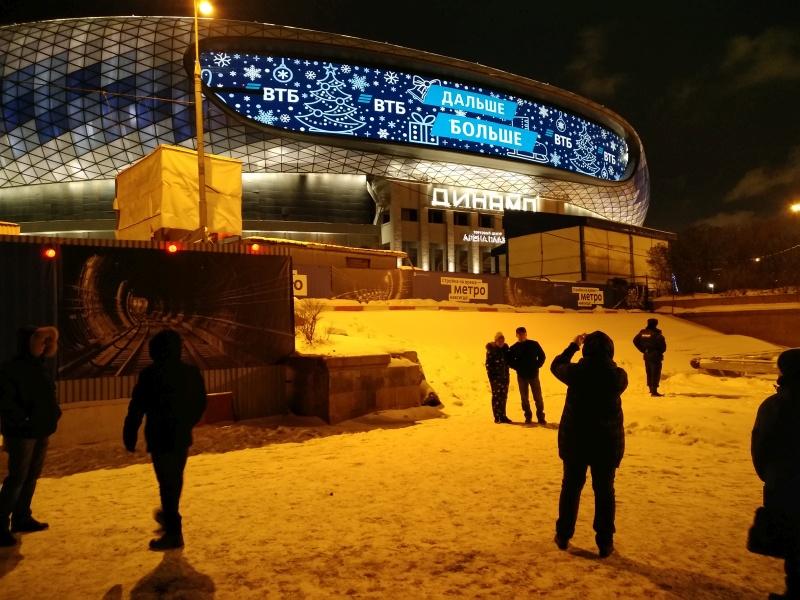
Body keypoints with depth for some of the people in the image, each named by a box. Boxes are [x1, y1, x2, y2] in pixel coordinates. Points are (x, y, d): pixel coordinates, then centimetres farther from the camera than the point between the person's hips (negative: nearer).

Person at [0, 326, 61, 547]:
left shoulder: (39, 366, 10)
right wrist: (24, 420, -21)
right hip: (22, 433, -8)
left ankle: (22, 518, 26)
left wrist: (53, 413, 5)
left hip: (41, 431, 8)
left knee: (32, 476, 15)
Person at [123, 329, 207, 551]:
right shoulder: (192, 372, 4)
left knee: (167, 482, -1)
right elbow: (201, 404, 12)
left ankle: (173, 533, 3)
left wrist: (130, 436, -3)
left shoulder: (150, 374, -13)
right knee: (175, 478, 22)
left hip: (160, 438, -6)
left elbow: (136, 408, -12)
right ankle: (169, 515, 40)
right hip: (182, 437, 6)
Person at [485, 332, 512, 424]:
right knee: (496, 396, -2)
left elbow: (508, 360, 15)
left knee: (504, 396, 9)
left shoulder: (505, 348, 5)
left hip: (504, 375, 5)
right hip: (495, 376, -5)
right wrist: (490, 375, -15)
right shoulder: (491, 349, -9)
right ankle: (497, 417, 3)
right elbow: (488, 363, -10)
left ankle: (503, 416, 18)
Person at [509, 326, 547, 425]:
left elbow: (542, 356, 5)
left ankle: (540, 417, 8)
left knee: (538, 397, -1)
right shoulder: (514, 348, 1)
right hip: (521, 376, 1)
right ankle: (528, 416, 18)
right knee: (524, 397, 7)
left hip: (534, 375, -1)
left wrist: (536, 366, -6)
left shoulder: (534, 344, -2)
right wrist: (517, 368, -4)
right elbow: (510, 361, 9)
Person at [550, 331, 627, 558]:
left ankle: (563, 536, 25)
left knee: (571, 486, 15)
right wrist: (605, 357, 15)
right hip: (607, 441, 0)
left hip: (574, 439, 0)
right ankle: (604, 543, 18)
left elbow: (556, 365, 6)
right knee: (604, 491, 12)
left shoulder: (575, 372, -15)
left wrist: (573, 345, 16)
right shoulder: (618, 375, -13)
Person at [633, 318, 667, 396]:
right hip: (655, 356, -7)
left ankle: (651, 388, 29)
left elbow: (635, 341, 9)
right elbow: (662, 344, -21)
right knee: (655, 373, -3)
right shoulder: (656, 333, -16)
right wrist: (661, 351, 0)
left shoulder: (642, 332, 4)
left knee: (649, 373, 17)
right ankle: (654, 391, -6)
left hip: (646, 355, 7)